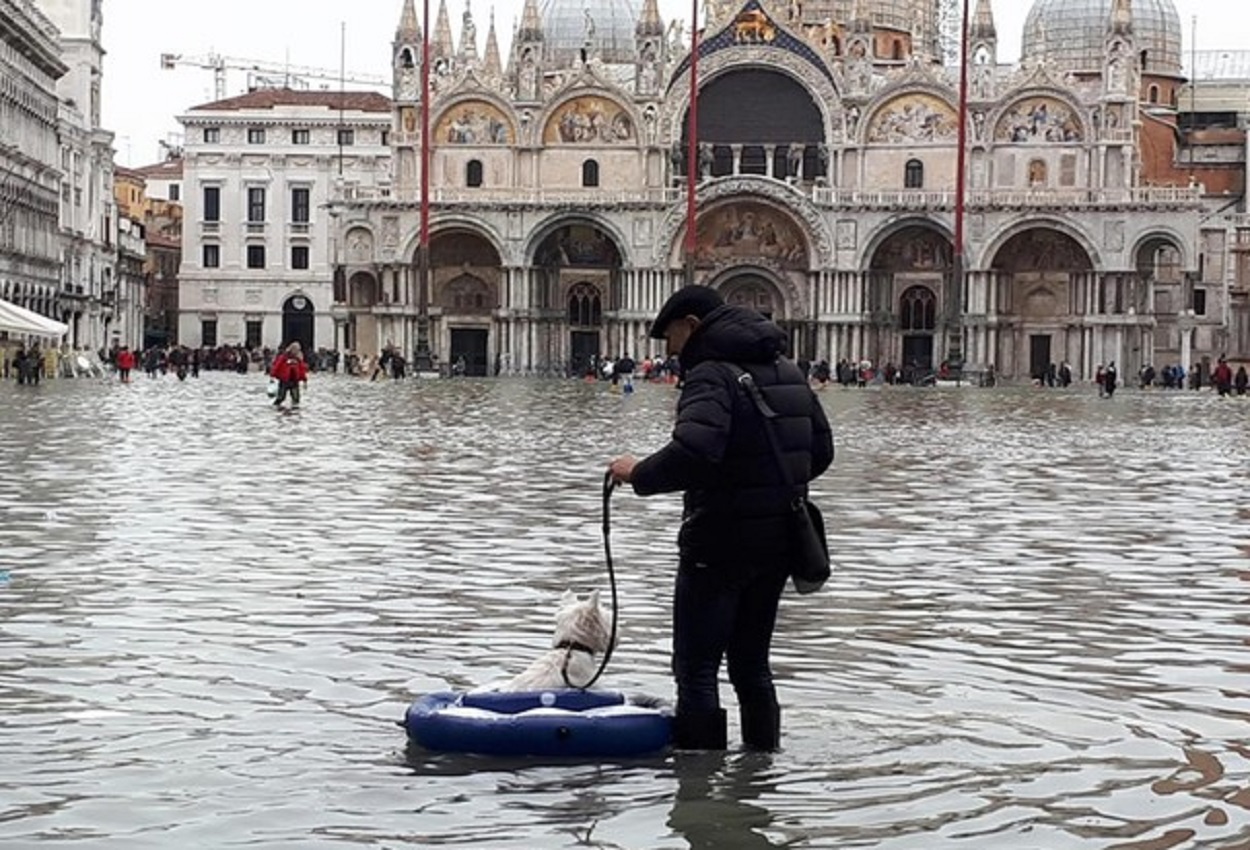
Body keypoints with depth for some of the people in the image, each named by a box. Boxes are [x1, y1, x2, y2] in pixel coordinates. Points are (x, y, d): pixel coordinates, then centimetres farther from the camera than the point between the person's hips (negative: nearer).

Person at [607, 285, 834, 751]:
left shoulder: (712, 374, -16)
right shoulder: (788, 371, 12)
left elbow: (692, 453, -32)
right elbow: (822, 450, 17)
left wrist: (640, 473, -16)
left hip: (719, 545, -9)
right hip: (778, 542, 9)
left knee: (696, 671, -3)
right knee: (752, 665, 20)